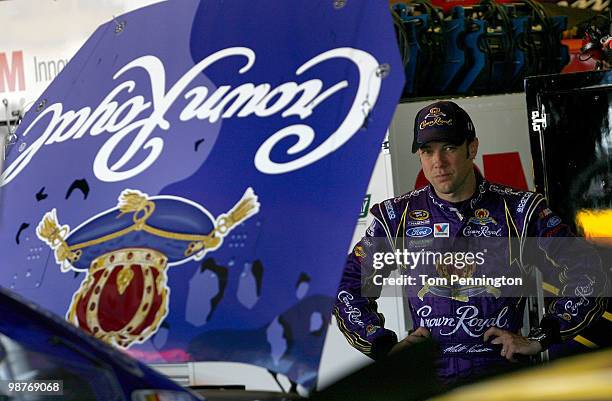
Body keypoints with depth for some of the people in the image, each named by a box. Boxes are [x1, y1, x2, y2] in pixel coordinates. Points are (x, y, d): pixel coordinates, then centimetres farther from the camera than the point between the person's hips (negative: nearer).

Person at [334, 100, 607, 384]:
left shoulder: (520, 211, 5)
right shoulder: (398, 216, 10)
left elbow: (585, 274, 7)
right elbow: (348, 285, 17)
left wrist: (538, 340, 1)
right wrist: (386, 346, 6)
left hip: (502, 369, -2)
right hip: (427, 376, 2)